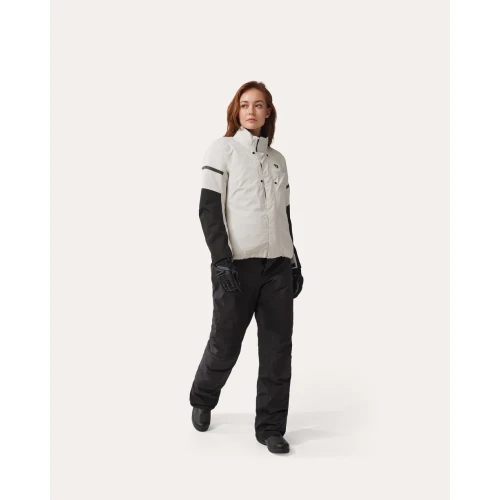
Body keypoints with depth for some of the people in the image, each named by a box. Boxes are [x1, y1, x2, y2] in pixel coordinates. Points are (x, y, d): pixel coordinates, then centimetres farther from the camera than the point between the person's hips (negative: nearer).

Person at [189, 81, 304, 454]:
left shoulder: (277, 159, 17)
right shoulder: (223, 150, 3)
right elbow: (209, 209, -6)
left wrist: (295, 263, 15)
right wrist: (221, 259, -16)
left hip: (278, 264, 5)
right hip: (237, 263, -4)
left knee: (278, 347, 2)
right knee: (226, 343, 4)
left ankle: (271, 427, 15)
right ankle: (202, 401, 33)